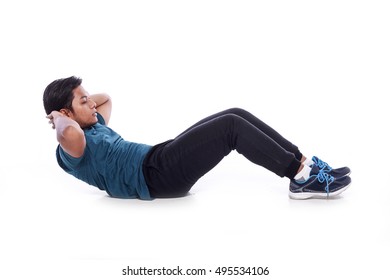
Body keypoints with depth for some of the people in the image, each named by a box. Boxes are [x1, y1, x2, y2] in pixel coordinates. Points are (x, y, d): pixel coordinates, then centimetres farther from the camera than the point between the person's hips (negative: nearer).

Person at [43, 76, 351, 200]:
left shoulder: (95, 127, 23)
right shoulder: (73, 150, -6)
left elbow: (106, 98, 41)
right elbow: (69, 132, -31)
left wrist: (80, 98, 28)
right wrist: (59, 117, -11)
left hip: (161, 160, 11)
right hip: (156, 176, -10)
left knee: (236, 115, -3)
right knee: (231, 127, -21)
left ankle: (302, 162, -4)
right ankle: (301, 175, -16)